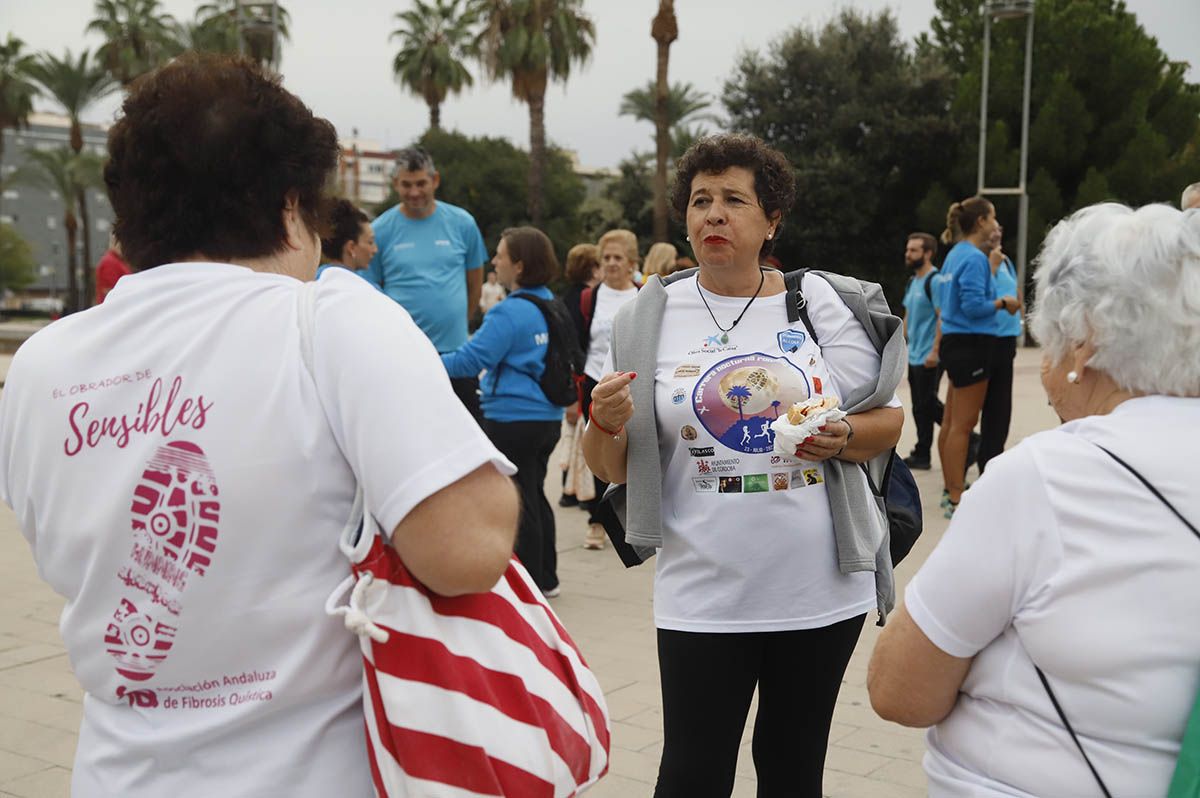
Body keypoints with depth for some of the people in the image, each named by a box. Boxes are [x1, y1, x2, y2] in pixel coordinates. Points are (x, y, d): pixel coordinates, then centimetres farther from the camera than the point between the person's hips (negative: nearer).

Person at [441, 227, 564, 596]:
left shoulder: (511, 312, -17)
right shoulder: (550, 303, 9)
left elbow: (472, 358, -19)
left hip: (513, 418, -9)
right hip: (548, 415, 9)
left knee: (519, 503, 2)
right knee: (535, 496, 18)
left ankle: (532, 583, 9)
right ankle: (546, 579, 26)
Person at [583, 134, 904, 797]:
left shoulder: (821, 305, 0)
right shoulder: (648, 319, 0)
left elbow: (888, 421, 7)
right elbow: (612, 470, 3)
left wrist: (844, 437, -14)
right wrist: (606, 422, -18)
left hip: (821, 587, 1)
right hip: (704, 593, -1)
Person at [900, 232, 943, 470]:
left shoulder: (935, 281, -13)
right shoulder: (912, 282, 16)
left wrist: (935, 352, -22)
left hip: (928, 358, -9)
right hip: (914, 356, 9)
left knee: (927, 405, -5)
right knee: (921, 407, 11)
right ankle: (921, 455, 16)